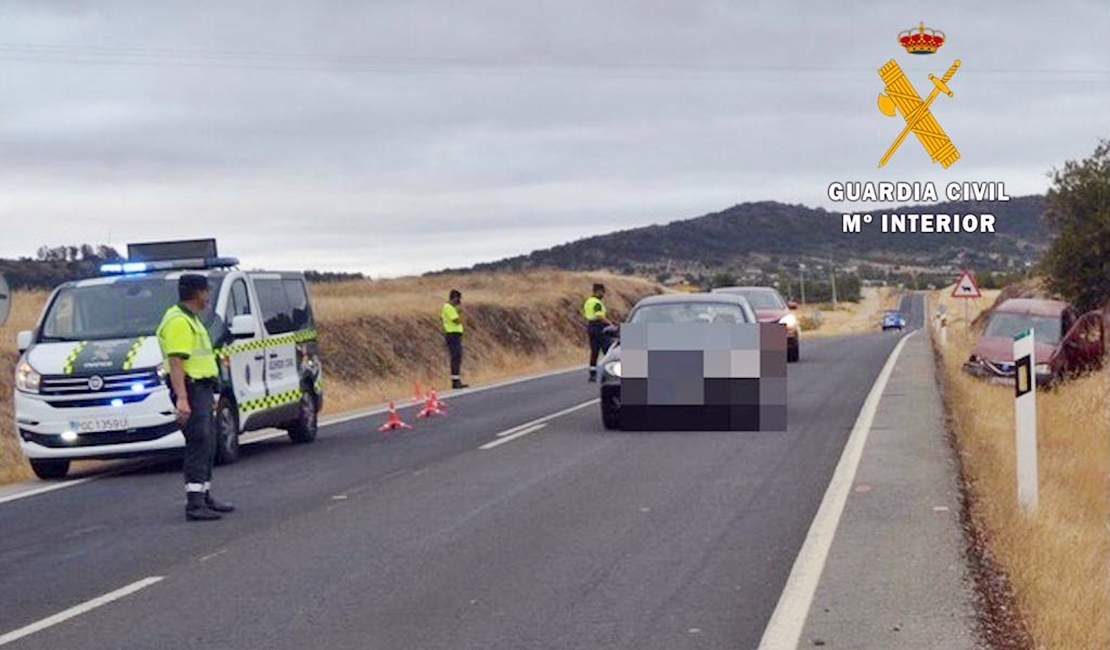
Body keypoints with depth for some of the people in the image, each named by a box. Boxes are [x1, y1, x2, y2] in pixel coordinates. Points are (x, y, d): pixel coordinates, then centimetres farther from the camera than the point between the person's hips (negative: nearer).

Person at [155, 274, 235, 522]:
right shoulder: (178, 322, -15)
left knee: (207, 446, 15)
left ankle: (205, 498, 23)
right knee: (198, 445, -13)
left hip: (203, 388, 11)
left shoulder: (190, 319, 20)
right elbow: (175, 362, -23)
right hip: (191, 389, -11)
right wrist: (181, 399, -30)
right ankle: (194, 504, -15)